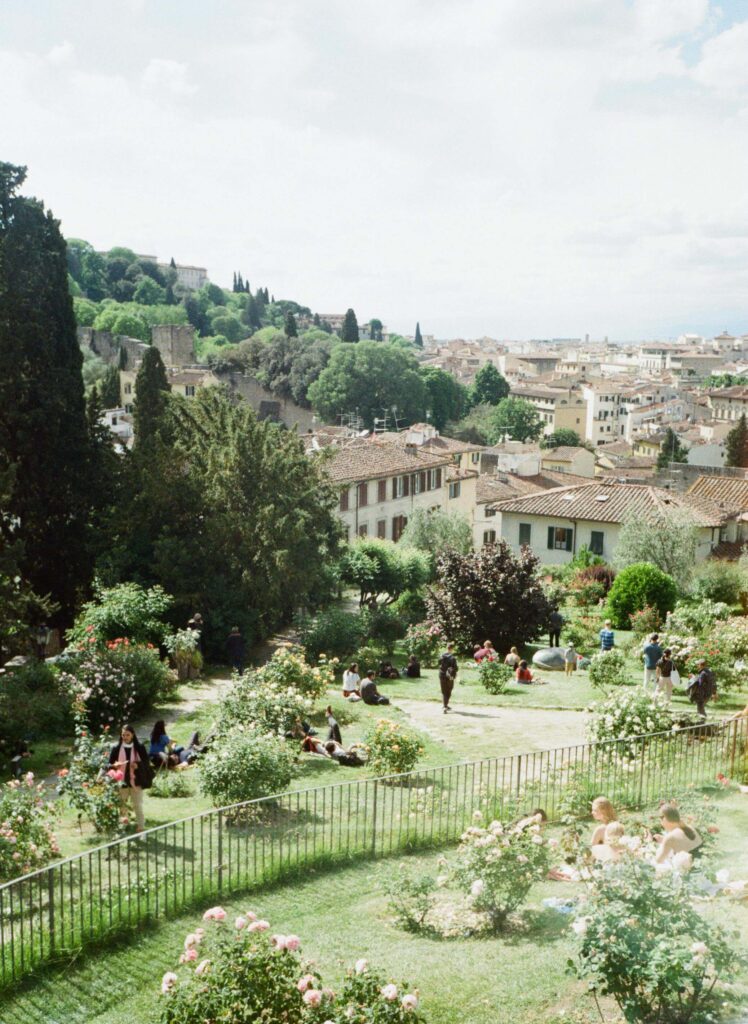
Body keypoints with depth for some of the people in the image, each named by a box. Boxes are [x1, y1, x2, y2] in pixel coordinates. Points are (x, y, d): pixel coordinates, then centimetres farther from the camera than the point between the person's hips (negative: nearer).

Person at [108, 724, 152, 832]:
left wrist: (138, 765, -20)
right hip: (121, 782, 1)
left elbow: (146, 763, 0)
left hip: (136, 781, -1)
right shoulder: (116, 748, -1)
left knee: (138, 806, 1)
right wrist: (115, 765, -18)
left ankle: (140, 827, 9)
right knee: (122, 807, 7)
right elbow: (110, 764, 4)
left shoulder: (139, 747, -4)